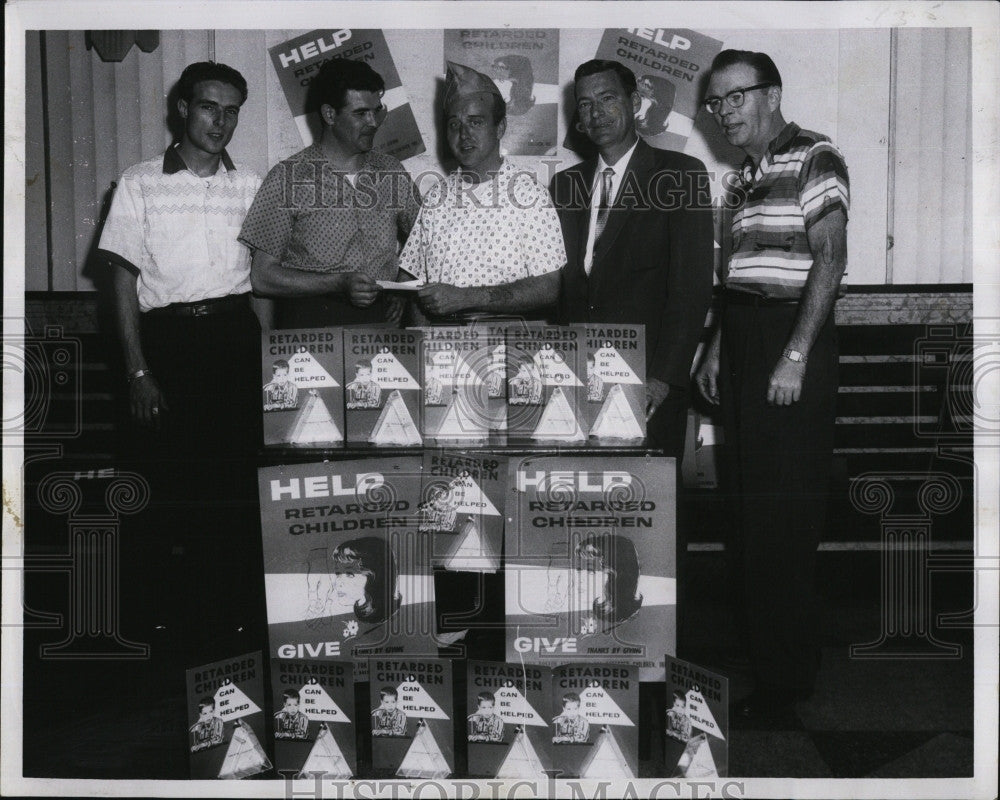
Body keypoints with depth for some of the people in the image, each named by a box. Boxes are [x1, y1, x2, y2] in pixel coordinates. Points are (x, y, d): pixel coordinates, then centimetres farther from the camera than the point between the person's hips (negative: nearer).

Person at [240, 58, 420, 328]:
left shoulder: (393, 173, 13)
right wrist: (340, 284, -12)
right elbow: (262, 277, -2)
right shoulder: (288, 177, 1)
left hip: (380, 317, 4)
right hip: (309, 322, -3)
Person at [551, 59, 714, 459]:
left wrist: (664, 377, -15)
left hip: (646, 381, -4)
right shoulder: (565, 184, 17)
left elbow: (693, 284, -6)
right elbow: (557, 282, 15)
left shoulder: (681, 174, 2)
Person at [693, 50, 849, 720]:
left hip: (792, 338, -8)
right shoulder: (741, 174, 18)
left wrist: (796, 356, -20)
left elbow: (830, 258, -14)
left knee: (786, 510, -4)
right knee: (749, 502, 11)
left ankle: (789, 672, 6)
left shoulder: (815, 158, -6)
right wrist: (717, 347, 12)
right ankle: (760, 646, 22)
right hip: (742, 340, 8)